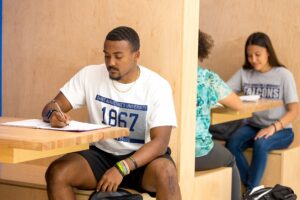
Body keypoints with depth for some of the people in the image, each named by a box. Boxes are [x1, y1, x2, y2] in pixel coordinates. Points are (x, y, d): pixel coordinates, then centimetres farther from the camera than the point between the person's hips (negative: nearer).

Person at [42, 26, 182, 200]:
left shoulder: (157, 86, -11)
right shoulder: (90, 75, -4)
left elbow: (160, 141, -18)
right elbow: (52, 107, -3)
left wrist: (122, 168, -32)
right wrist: (54, 114, -30)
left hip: (143, 158, -2)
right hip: (101, 155, 3)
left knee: (164, 171, -36)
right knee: (56, 173, -25)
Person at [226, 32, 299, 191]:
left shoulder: (283, 75, -8)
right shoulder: (244, 73, 3)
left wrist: (273, 128, -27)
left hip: (281, 130, -3)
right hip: (253, 126, 4)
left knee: (260, 144, -36)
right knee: (231, 144, -28)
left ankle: (251, 191, -22)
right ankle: (253, 189, -17)